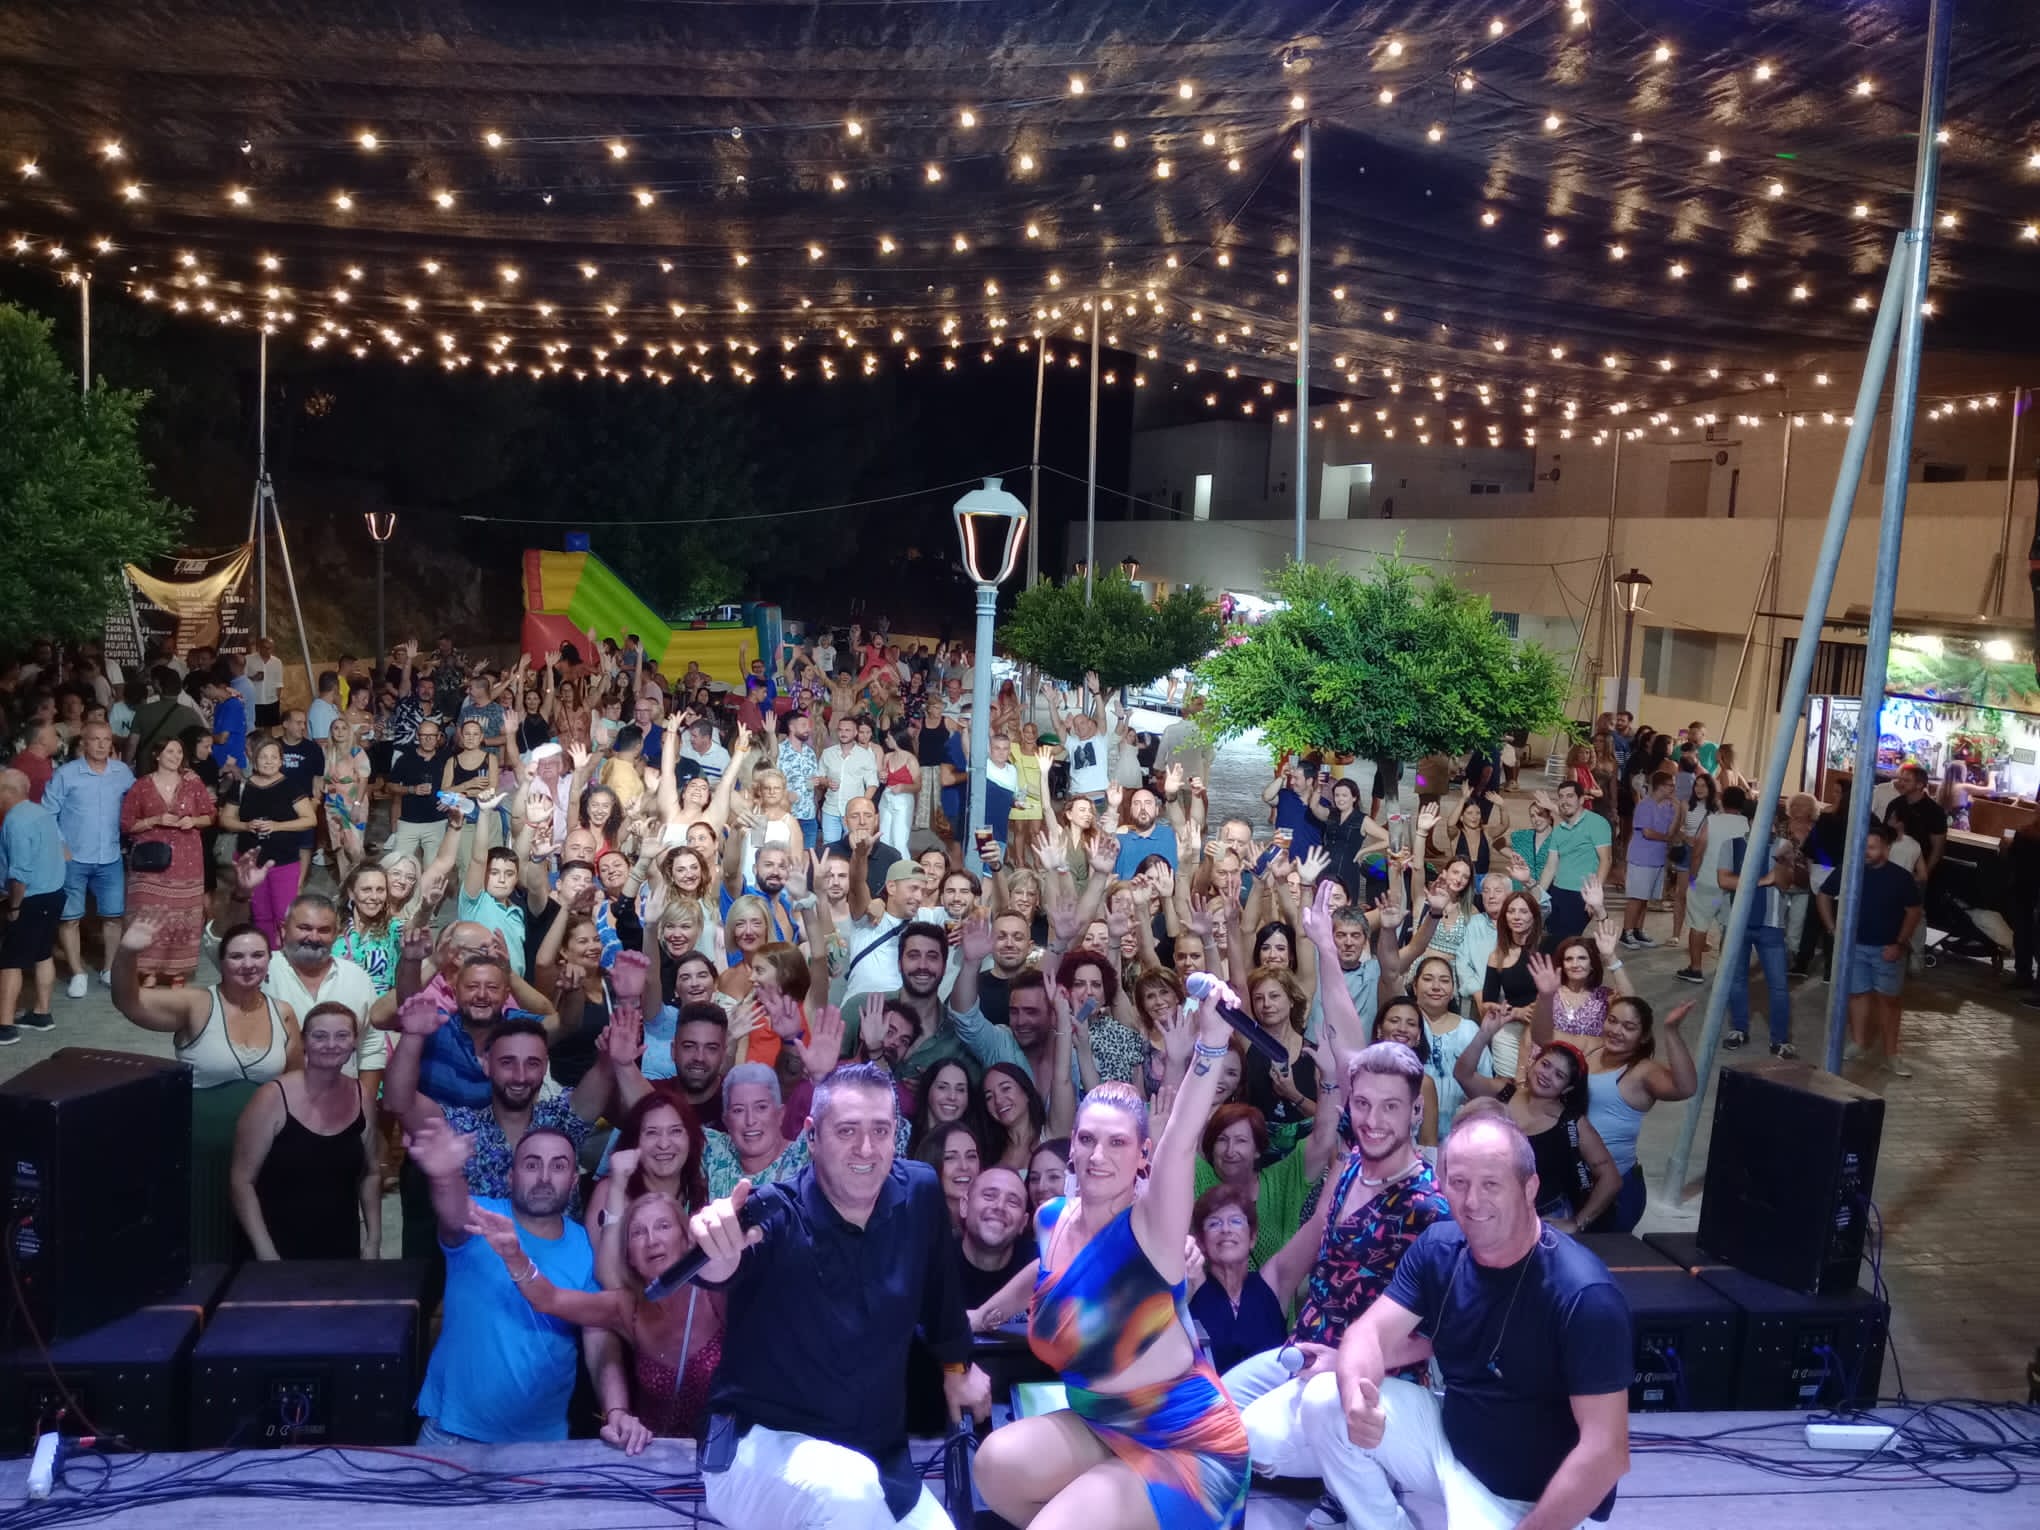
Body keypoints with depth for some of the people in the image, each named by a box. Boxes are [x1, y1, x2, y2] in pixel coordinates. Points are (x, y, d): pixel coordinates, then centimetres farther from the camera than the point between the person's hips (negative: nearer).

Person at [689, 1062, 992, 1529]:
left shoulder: (918, 1192, -5)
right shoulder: (777, 1214, -18)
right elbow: (721, 1271, -41)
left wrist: (957, 1365, 25)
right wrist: (716, 1249, -63)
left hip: (880, 1455, 6)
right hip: (761, 1443, -6)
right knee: (849, 1492, -34)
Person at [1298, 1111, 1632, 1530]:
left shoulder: (1583, 1295, -26)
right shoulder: (1438, 1247, -7)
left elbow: (1606, 1451, -27)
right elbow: (1372, 1333, -8)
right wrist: (1355, 1396, -31)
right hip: (1449, 1439, 6)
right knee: (1323, 1400, -9)